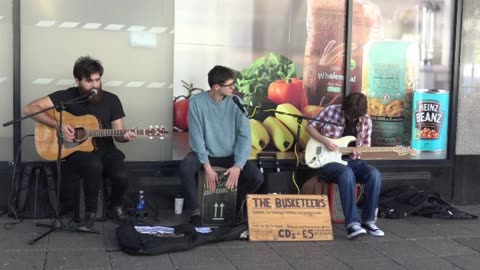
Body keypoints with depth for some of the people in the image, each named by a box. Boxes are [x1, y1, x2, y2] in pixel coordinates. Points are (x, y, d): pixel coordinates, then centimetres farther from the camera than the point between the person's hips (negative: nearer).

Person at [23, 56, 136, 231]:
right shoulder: (67, 96, -5)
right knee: (94, 165, -38)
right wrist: (59, 125, -19)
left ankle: (115, 207, 6)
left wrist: (125, 136, -19)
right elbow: (30, 108, -11)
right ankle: (90, 212, -14)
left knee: (121, 176, -29)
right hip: (78, 151, -2)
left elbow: (118, 133, 6)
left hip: (105, 150, 3)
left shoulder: (111, 100, 3)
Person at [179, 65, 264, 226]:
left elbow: (245, 136, -11)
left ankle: (234, 206, 11)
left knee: (257, 178, -19)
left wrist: (238, 166, -24)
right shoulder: (197, 102, -13)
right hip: (205, 153, -2)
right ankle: (196, 211, -10)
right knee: (185, 169, -33)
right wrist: (207, 167, -23)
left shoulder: (236, 102, -9)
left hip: (230, 154, 2)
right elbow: (196, 136, -15)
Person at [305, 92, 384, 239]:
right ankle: (352, 223, -38)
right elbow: (310, 126, -2)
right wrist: (325, 141, -17)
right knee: (347, 173, -37)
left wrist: (359, 152, -12)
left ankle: (368, 220, -14)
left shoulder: (366, 121, 2)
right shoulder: (331, 111, -9)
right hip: (327, 160, -4)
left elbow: (365, 145, 12)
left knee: (374, 174, -25)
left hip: (351, 160, 4)